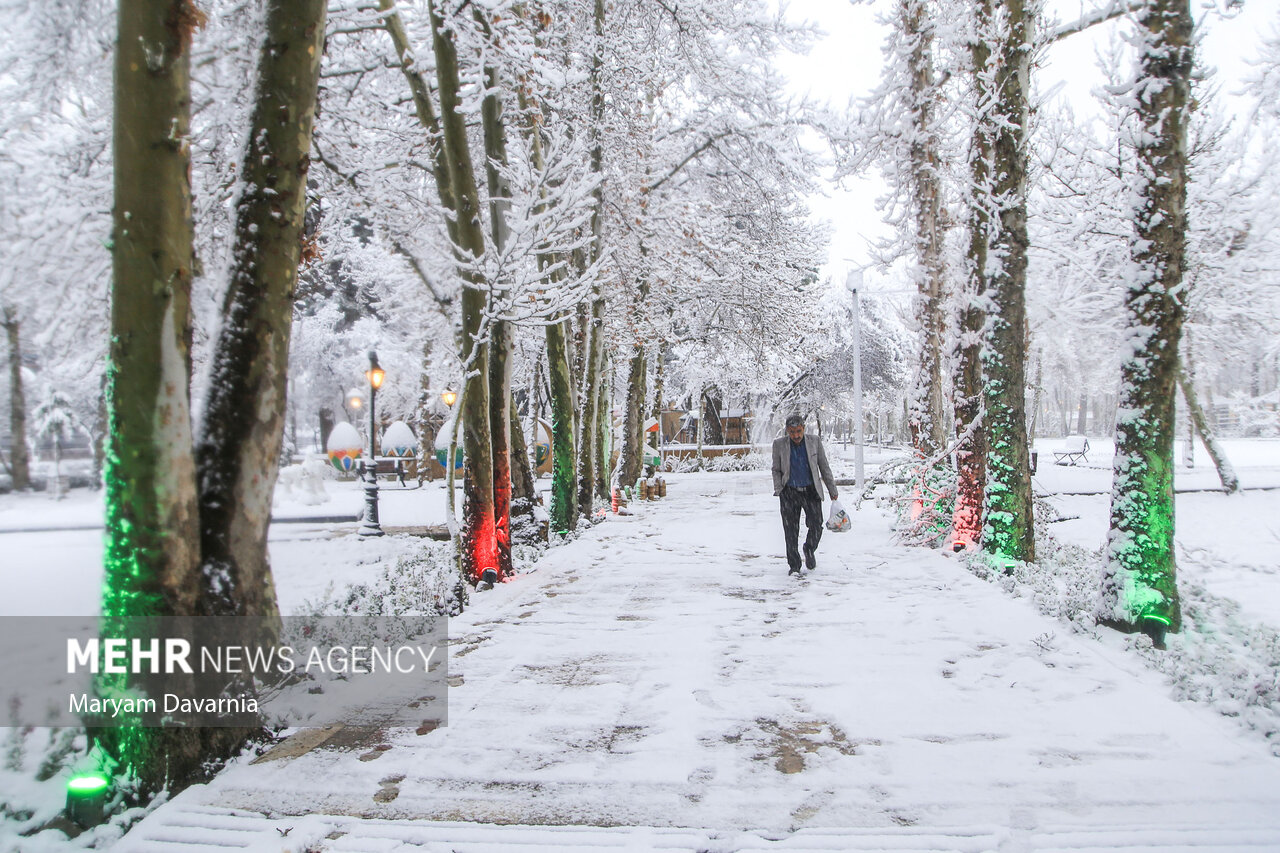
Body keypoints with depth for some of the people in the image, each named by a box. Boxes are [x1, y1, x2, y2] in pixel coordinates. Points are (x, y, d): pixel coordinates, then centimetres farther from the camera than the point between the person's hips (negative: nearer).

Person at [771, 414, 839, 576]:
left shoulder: (815, 442, 0)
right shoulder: (779, 444, -1)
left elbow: (824, 468, 7)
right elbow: (776, 470, 7)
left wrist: (832, 490, 8)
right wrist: (778, 489, -6)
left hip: (811, 491, 0)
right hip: (790, 493, 0)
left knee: (816, 526, -7)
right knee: (791, 532, -1)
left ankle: (809, 550, 24)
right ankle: (794, 565, 11)